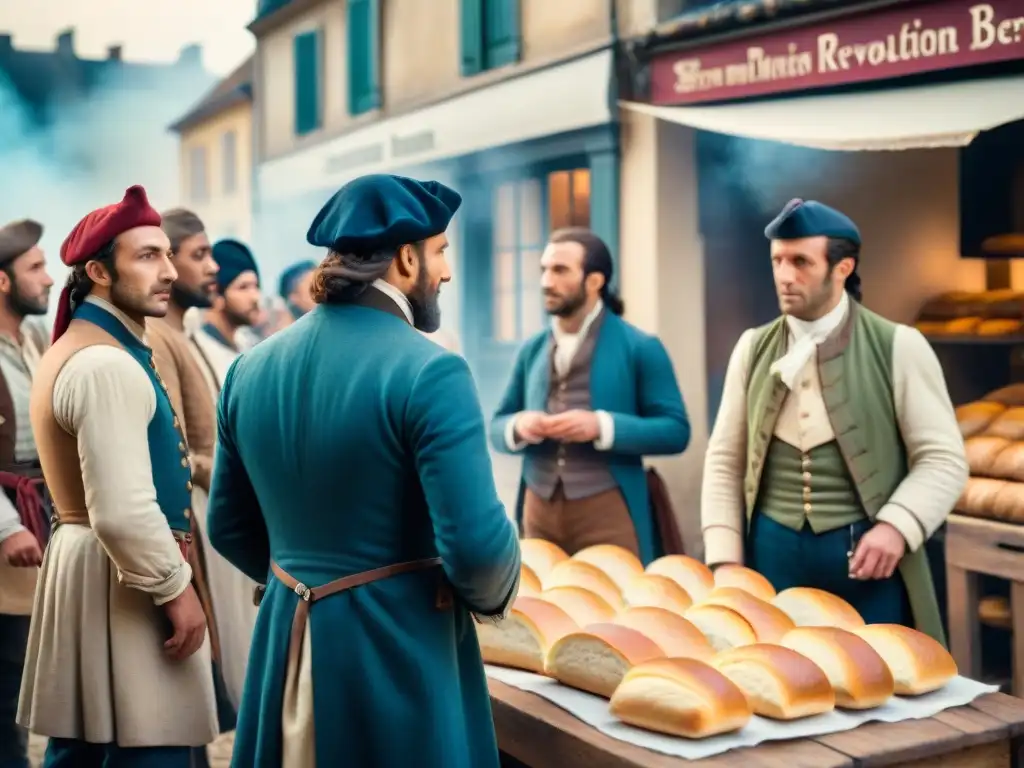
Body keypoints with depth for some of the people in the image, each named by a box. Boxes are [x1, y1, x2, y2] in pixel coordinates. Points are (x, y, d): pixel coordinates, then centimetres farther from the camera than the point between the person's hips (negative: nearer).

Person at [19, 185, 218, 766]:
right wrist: (177, 589, -16)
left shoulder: (76, 348, 14)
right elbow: (122, 513, -27)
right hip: (121, 577, -11)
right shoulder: (107, 365, -20)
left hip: (81, 562, 11)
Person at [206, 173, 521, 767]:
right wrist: (492, 598, 1)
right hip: (397, 644, -6)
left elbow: (229, 526, 11)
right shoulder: (428, 371, -17)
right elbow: (475, 539, -21)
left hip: (288, 638, 6)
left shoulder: (251, 368, 3)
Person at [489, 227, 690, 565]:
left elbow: (675, 430, -6)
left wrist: (601, 426, -18)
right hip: (538, 512, 4)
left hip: (607, 512, -4)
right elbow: (497, 427, 15)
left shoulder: (639, 347, -1)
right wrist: (518, 426, -9)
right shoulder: (531, 349, 11)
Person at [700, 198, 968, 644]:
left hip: (865, 553, -3)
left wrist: (896, 527, -21)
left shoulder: (899, 347, -3)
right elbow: (724, 461, 8)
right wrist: (725, 560, 0)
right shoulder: (753, 348, 7)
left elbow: (943, 459, -4)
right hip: (773, 549, 3)